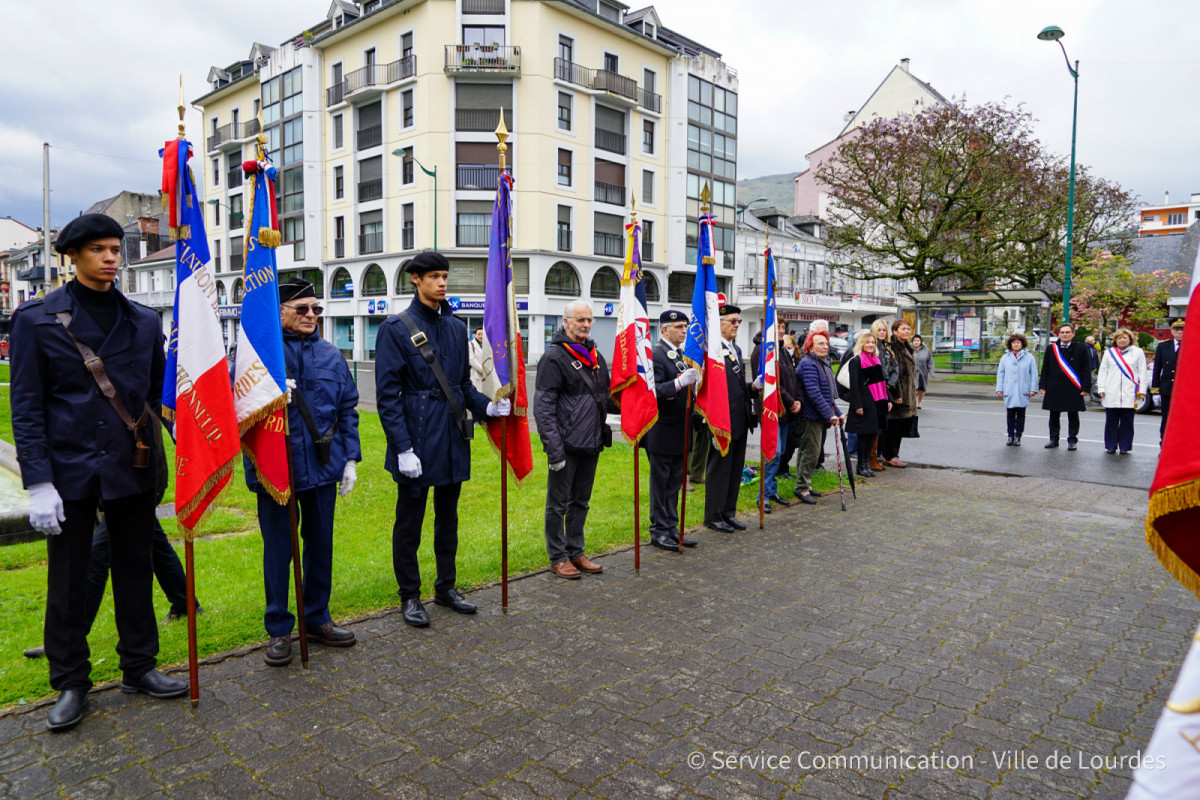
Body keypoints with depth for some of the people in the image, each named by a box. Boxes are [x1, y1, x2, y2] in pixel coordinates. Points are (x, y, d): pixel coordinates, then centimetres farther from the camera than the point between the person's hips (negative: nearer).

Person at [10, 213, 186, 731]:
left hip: (134, 468, 3)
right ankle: (70, 683, 24)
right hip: (71, 469, -2)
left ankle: (138, 667, 27)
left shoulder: (144, 321, 7)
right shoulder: (37, 319, -1)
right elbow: (27, 406, -4)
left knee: (135, 570, 12)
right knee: (67, 579, 8)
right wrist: (38, 482, -11)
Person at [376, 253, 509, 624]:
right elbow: (387, 394, -12)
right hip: (417, 442, -6)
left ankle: (446, 587, 32)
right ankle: (409, 596, 21)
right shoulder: (396, 328, -8)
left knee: (448, 517, 17)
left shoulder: (457, 327, 10)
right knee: (409, 522, 7)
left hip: (453, 440, 6)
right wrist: (402, 448, -17)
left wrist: (486, 406, -5)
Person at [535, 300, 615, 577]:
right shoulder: (555, 357, -10)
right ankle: (558, 557, 17)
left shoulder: (595, 356, 14)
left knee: (581, 502, 16)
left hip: (591, 444, 7)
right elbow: (543, 407, -14)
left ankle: (576, 552, 28)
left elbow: (606, 398, 22)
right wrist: (553, 449, -19)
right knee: (559, 503, 5)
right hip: (566, 446, -7)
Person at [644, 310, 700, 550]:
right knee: (660, 482, 3)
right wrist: (679, 382, -35)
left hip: (680, 431, 8)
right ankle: (659, 531, 12)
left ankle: (672, 528, 24)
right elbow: (653, 391, -25)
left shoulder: (682, 354, 14)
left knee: (675, 483, 15)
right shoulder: (655, 354, -13)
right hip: (662, 433, -8)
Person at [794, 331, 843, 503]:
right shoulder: (808, 364, -16)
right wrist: (830, 414, -24)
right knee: (811, 452, -6)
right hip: (811, 416, -10)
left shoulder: (824, 364, 16)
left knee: (809, 451, 15)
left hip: (819, 417, 10)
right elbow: (814, 393, -24)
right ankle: (802, 488, 2)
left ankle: (805, 484, 25)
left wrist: (837, 413, 17)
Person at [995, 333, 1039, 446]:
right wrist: (999, 389, 4)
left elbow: (1034, 374, 4)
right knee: (1010, 414, 4)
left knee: (1021, 414, 4)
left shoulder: (1029, 358, 5)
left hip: (1023, 392, -1)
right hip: (1009, 391, 1)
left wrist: (1033, 389, -2)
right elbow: (1000, 374, 10)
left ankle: (1018, 436, 10)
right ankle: (1010, 436, 11)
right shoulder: (1005, 358, 8)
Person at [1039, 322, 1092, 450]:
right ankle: (1054, 439, 18)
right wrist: (1043, 385, 2)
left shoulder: (1081, 348, 1)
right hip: (1054, 388, 2)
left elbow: (1086, 370, 0)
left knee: (1073, 415, 5)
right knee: (1054, 415, 9)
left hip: (1073, 389, -2)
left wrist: (1085, 388, -6)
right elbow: (1045, 368, 8)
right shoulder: (1051, 349, 6)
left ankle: (1072, 440, 13)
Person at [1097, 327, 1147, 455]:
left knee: (1127, 421, 1)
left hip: (1130, 395, -1)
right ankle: (1110, 446, 10)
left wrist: (1141, 390, -2)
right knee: (1111, 420, 2)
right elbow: (1103, 371, 12)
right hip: (1111, 395, 1)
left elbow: (1142, 372, 5)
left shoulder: (1138, 352, 9)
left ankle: (1125, 447, 8)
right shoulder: (1109, 352, 13)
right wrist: (1101, 388, 3)